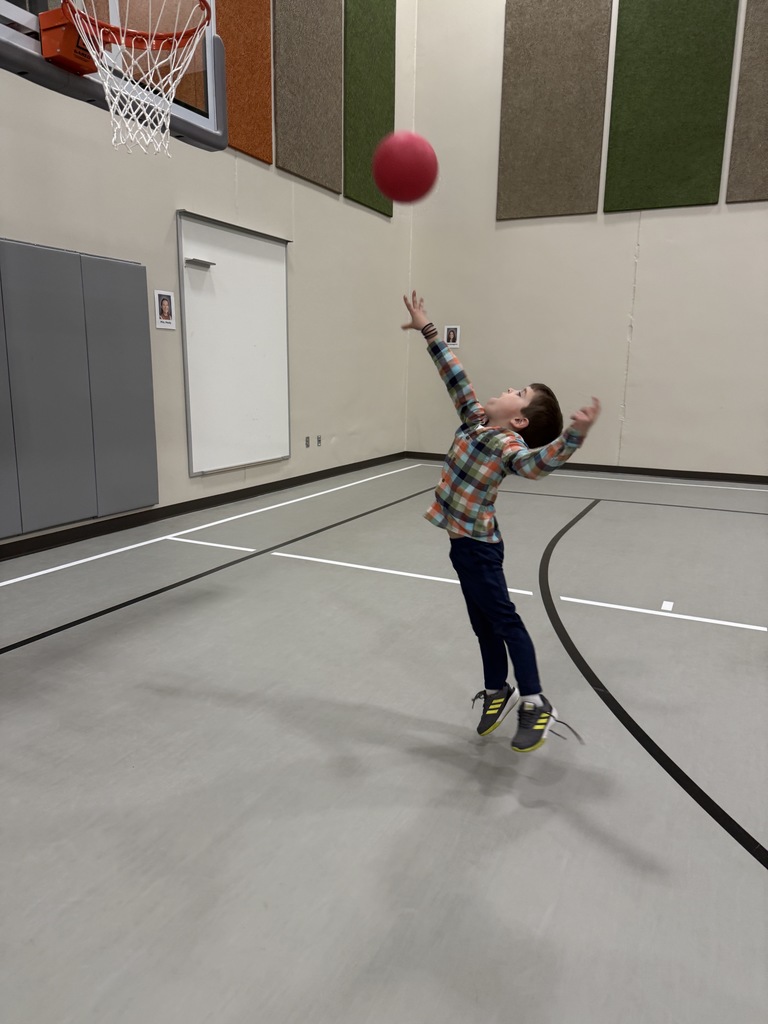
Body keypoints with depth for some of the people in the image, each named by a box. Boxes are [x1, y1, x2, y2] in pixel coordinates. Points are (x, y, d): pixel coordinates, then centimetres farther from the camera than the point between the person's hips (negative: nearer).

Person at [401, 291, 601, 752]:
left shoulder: (510, 447, -20)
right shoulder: (476, 419, 2)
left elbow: (540, 462, -41)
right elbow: (456, 377, 9)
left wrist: (575, 434, -58)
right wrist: (429, 331, 11)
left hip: (478, 545, -8)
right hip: (463, 539, 8)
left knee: (503, 620, 2)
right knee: (483, 623, 18)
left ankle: (536, 705, 15)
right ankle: (498, 691, 33)